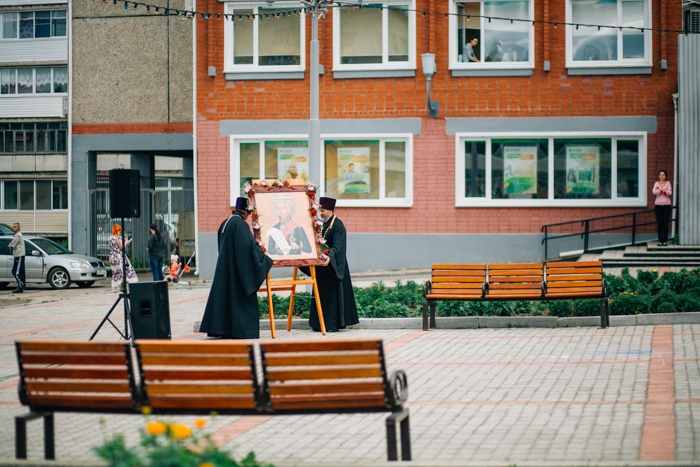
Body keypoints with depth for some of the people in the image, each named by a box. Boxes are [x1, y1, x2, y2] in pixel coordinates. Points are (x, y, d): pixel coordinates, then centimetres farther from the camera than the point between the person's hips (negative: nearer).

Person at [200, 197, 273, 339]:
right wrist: (264, 258, -12)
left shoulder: (225, 223, 12)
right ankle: (240, 329, -6)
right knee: (240, 298, -5)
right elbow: (249, 244, -22)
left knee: (225, 294, 10)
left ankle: (221, 329, 12)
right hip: (239, 267, -9)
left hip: (224, 267, 9)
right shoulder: (240, 224, -15)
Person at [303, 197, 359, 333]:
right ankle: (321, 323, 13)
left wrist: (330, 256, -42)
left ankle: (333, 324, -2)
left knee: (333, 294, -5)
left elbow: (337, 245, -26)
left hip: (333, 266, -8)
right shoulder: (321, 224, 10)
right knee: (321, 294, 9)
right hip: (321, 266, 8)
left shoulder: (338, 225, -14)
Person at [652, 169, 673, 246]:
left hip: (666, 205, -1)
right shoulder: (656, 183, 7)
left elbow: (670, 192, -11)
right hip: (658, 205, 1)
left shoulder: (668, 183, 4)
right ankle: (660, 241, 3)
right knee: (659, 224, -1)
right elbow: (654, 191, -11)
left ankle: (665, 241, 1)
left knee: (665, 224, -3)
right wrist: (664, 191, -12)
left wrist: (660, 190, -12)